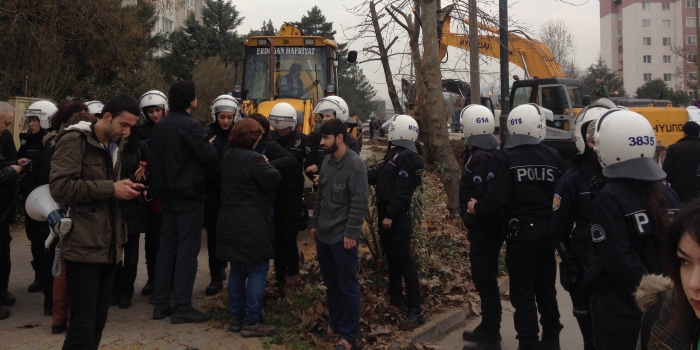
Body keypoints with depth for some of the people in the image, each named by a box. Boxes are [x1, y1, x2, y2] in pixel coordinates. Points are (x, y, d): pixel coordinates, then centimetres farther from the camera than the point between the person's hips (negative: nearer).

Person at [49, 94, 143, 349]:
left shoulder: (114, 145, 17)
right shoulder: (75, 140, -9)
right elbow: (59, 186, -20)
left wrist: (123, 188, 5)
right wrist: (110, 189, -20)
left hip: (108, 245, 8)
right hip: (84, 245, -8)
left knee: (98, 320, 13)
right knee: (83, 325, -6)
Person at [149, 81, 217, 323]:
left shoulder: (160, 126, 11)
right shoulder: (190, 126, -15)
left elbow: (154, 160, 15)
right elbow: (210, 158, -16)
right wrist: (209, 146, 4)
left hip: (167, 193, 8)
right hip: (189, 194, -8)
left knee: (166, 247, 11)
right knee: (187, 249, -4)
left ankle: (161, 303, 16)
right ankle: (182, 307, -1)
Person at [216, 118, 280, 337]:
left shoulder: (227, 157, 12)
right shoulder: (253, 159, -17)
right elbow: (273, 180, -15)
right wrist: (267, 166, 4)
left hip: (231, 222, 9)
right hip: (251, 225, -9)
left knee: (238, 270, 16)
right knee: (258, 272, -1)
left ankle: (236, 318, 22)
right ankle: (251, 322, 2)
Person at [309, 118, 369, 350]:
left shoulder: (355, 164, -14)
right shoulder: (327, 161, 9)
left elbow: (359, 203, -17)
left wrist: (350, 233, -18)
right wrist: (314, 223, 15)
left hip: (342, 236, -7)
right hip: (323, 234, 7)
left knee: (347, 287, 4)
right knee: (331, 284, 16)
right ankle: (336, 326, 31)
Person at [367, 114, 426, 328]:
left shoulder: (407, 158, -17)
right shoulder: (394, 153, 15)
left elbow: (402, 192, -22)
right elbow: (376, 176, 17)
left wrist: (390, 215, -23)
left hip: (397, 217, -10)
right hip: (386, 212, 10)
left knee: (403, 259, -10)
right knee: (391, 255, 20)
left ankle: (415, 311, -8)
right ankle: (395, 296, 35)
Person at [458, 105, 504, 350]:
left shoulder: (479, 157, -21)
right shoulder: (491, 153, 11)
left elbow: (480, 197, -25)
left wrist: (469, 220, -11)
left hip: (483, 229, -10)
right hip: (491, 226, 10)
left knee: (485, 282, -2)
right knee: (486, 280, 19)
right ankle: (488, 328, 32)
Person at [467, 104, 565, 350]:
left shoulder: (505, 157, -12)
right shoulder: (553, 156, -1)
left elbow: (497, 198, -19)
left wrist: (478, 209, -1)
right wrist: (554, 222, 14)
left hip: (520, 232, -4)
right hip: (548, 231, 4)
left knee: (523, 293, 5)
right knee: (546, 288, 20)